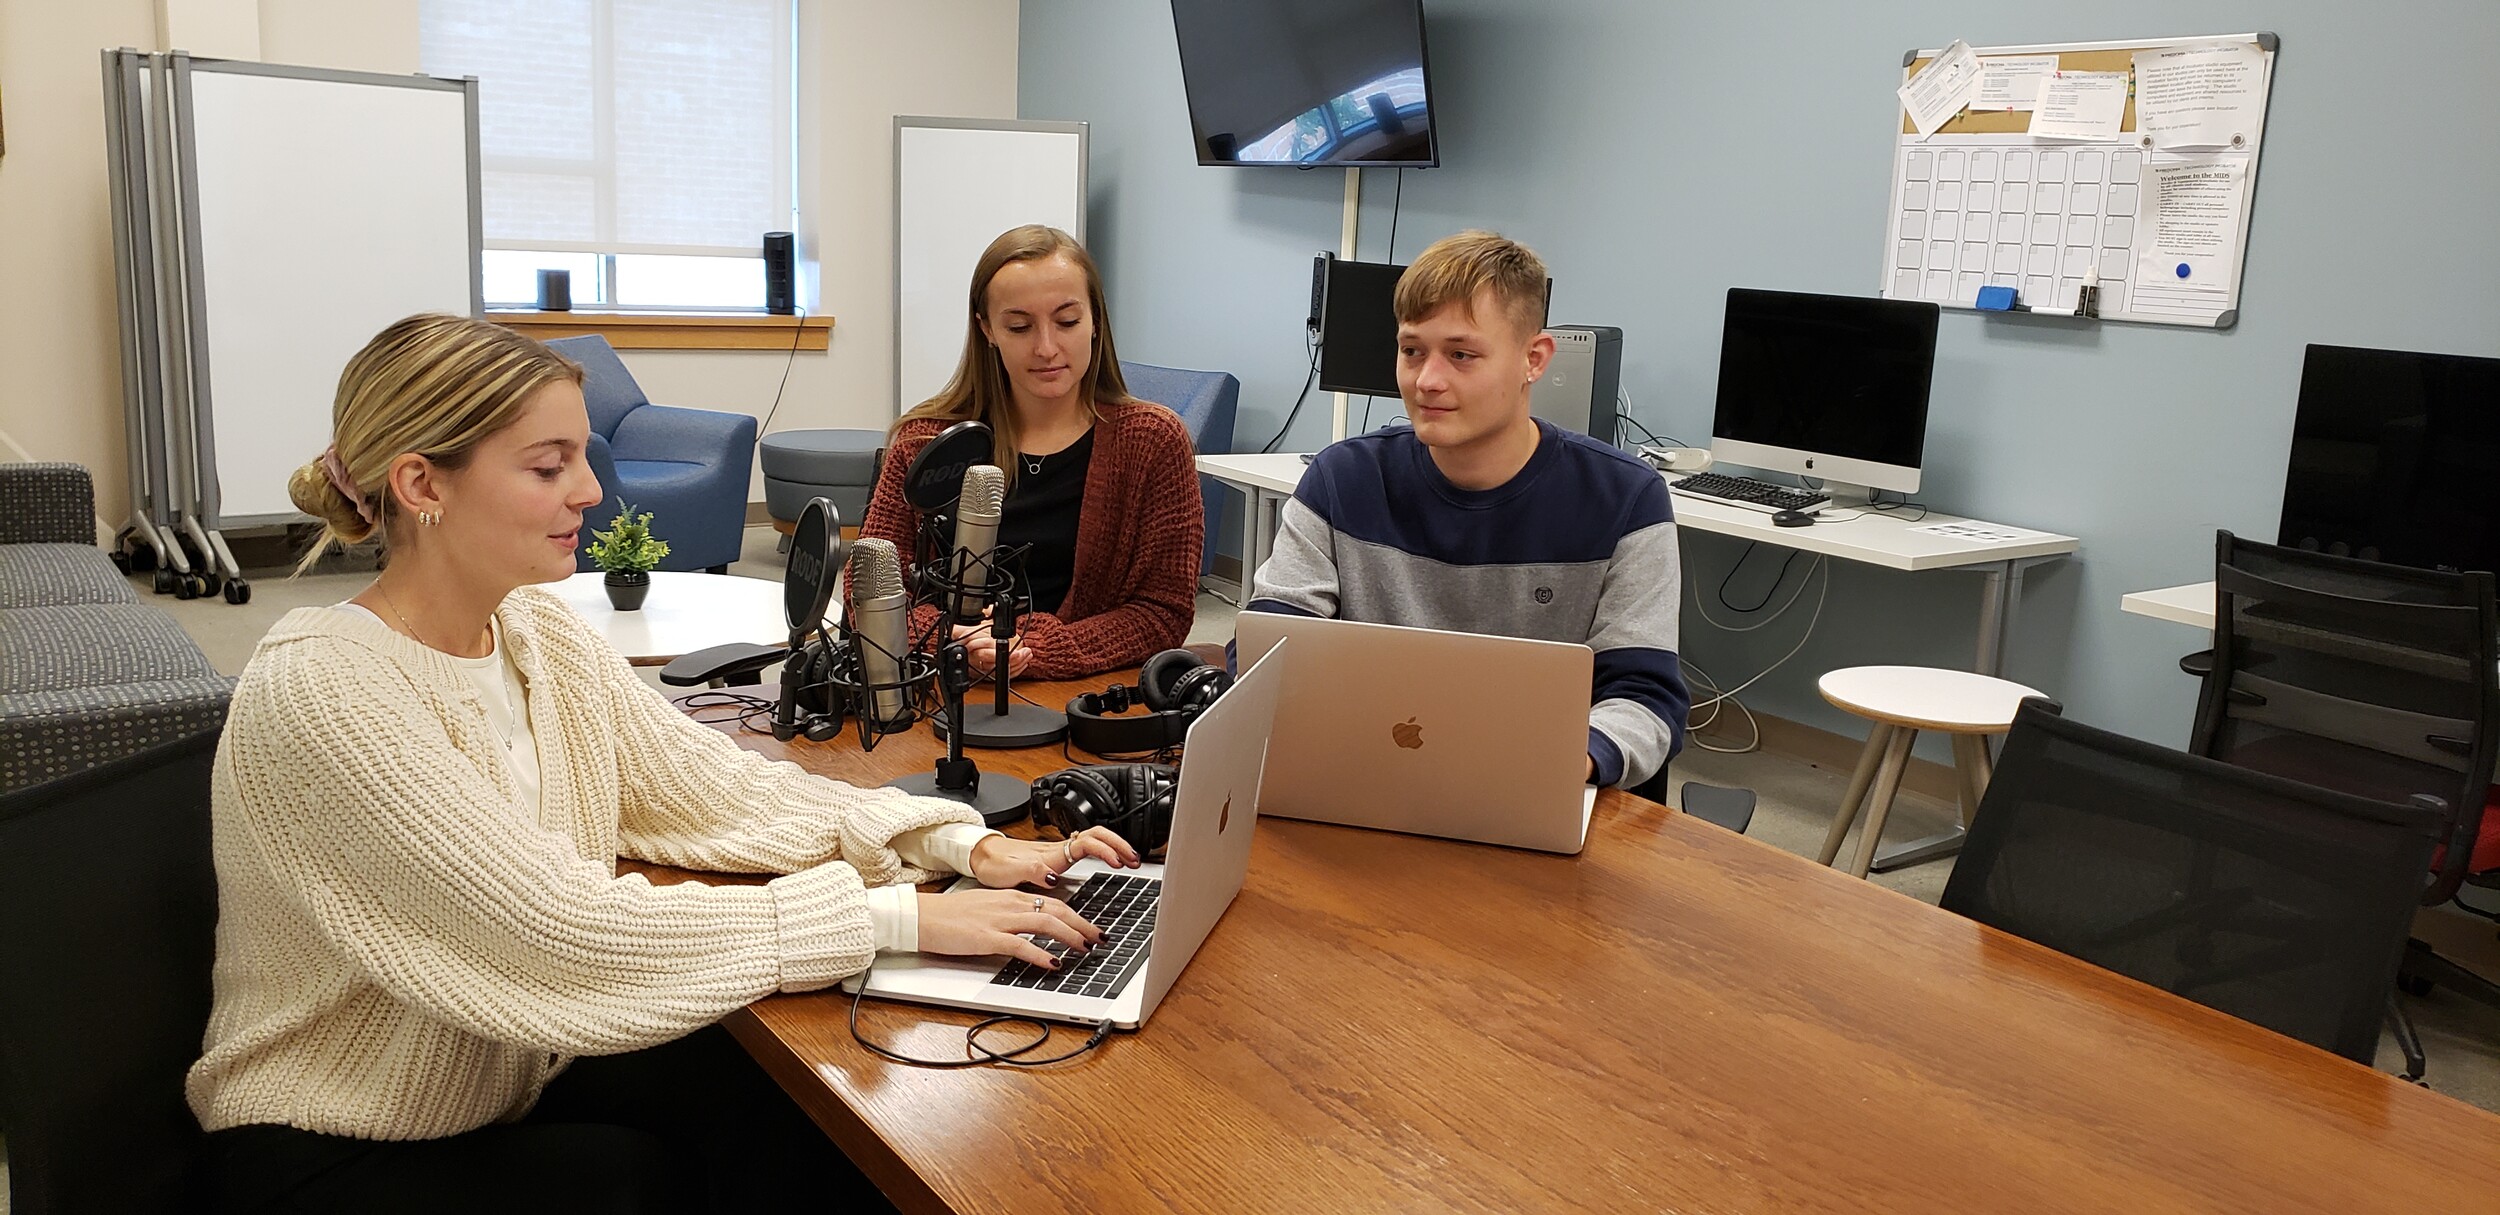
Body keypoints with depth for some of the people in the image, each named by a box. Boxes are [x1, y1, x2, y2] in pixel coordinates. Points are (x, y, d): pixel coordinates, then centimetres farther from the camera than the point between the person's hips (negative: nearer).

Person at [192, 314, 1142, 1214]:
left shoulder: (540, 634, -1)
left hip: (515, 1072, 6)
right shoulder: (322, 691, -26)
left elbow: (716, 786, -4)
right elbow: (564, 924, -32)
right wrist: (897, 919, -32)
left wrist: (968, 847, -17)